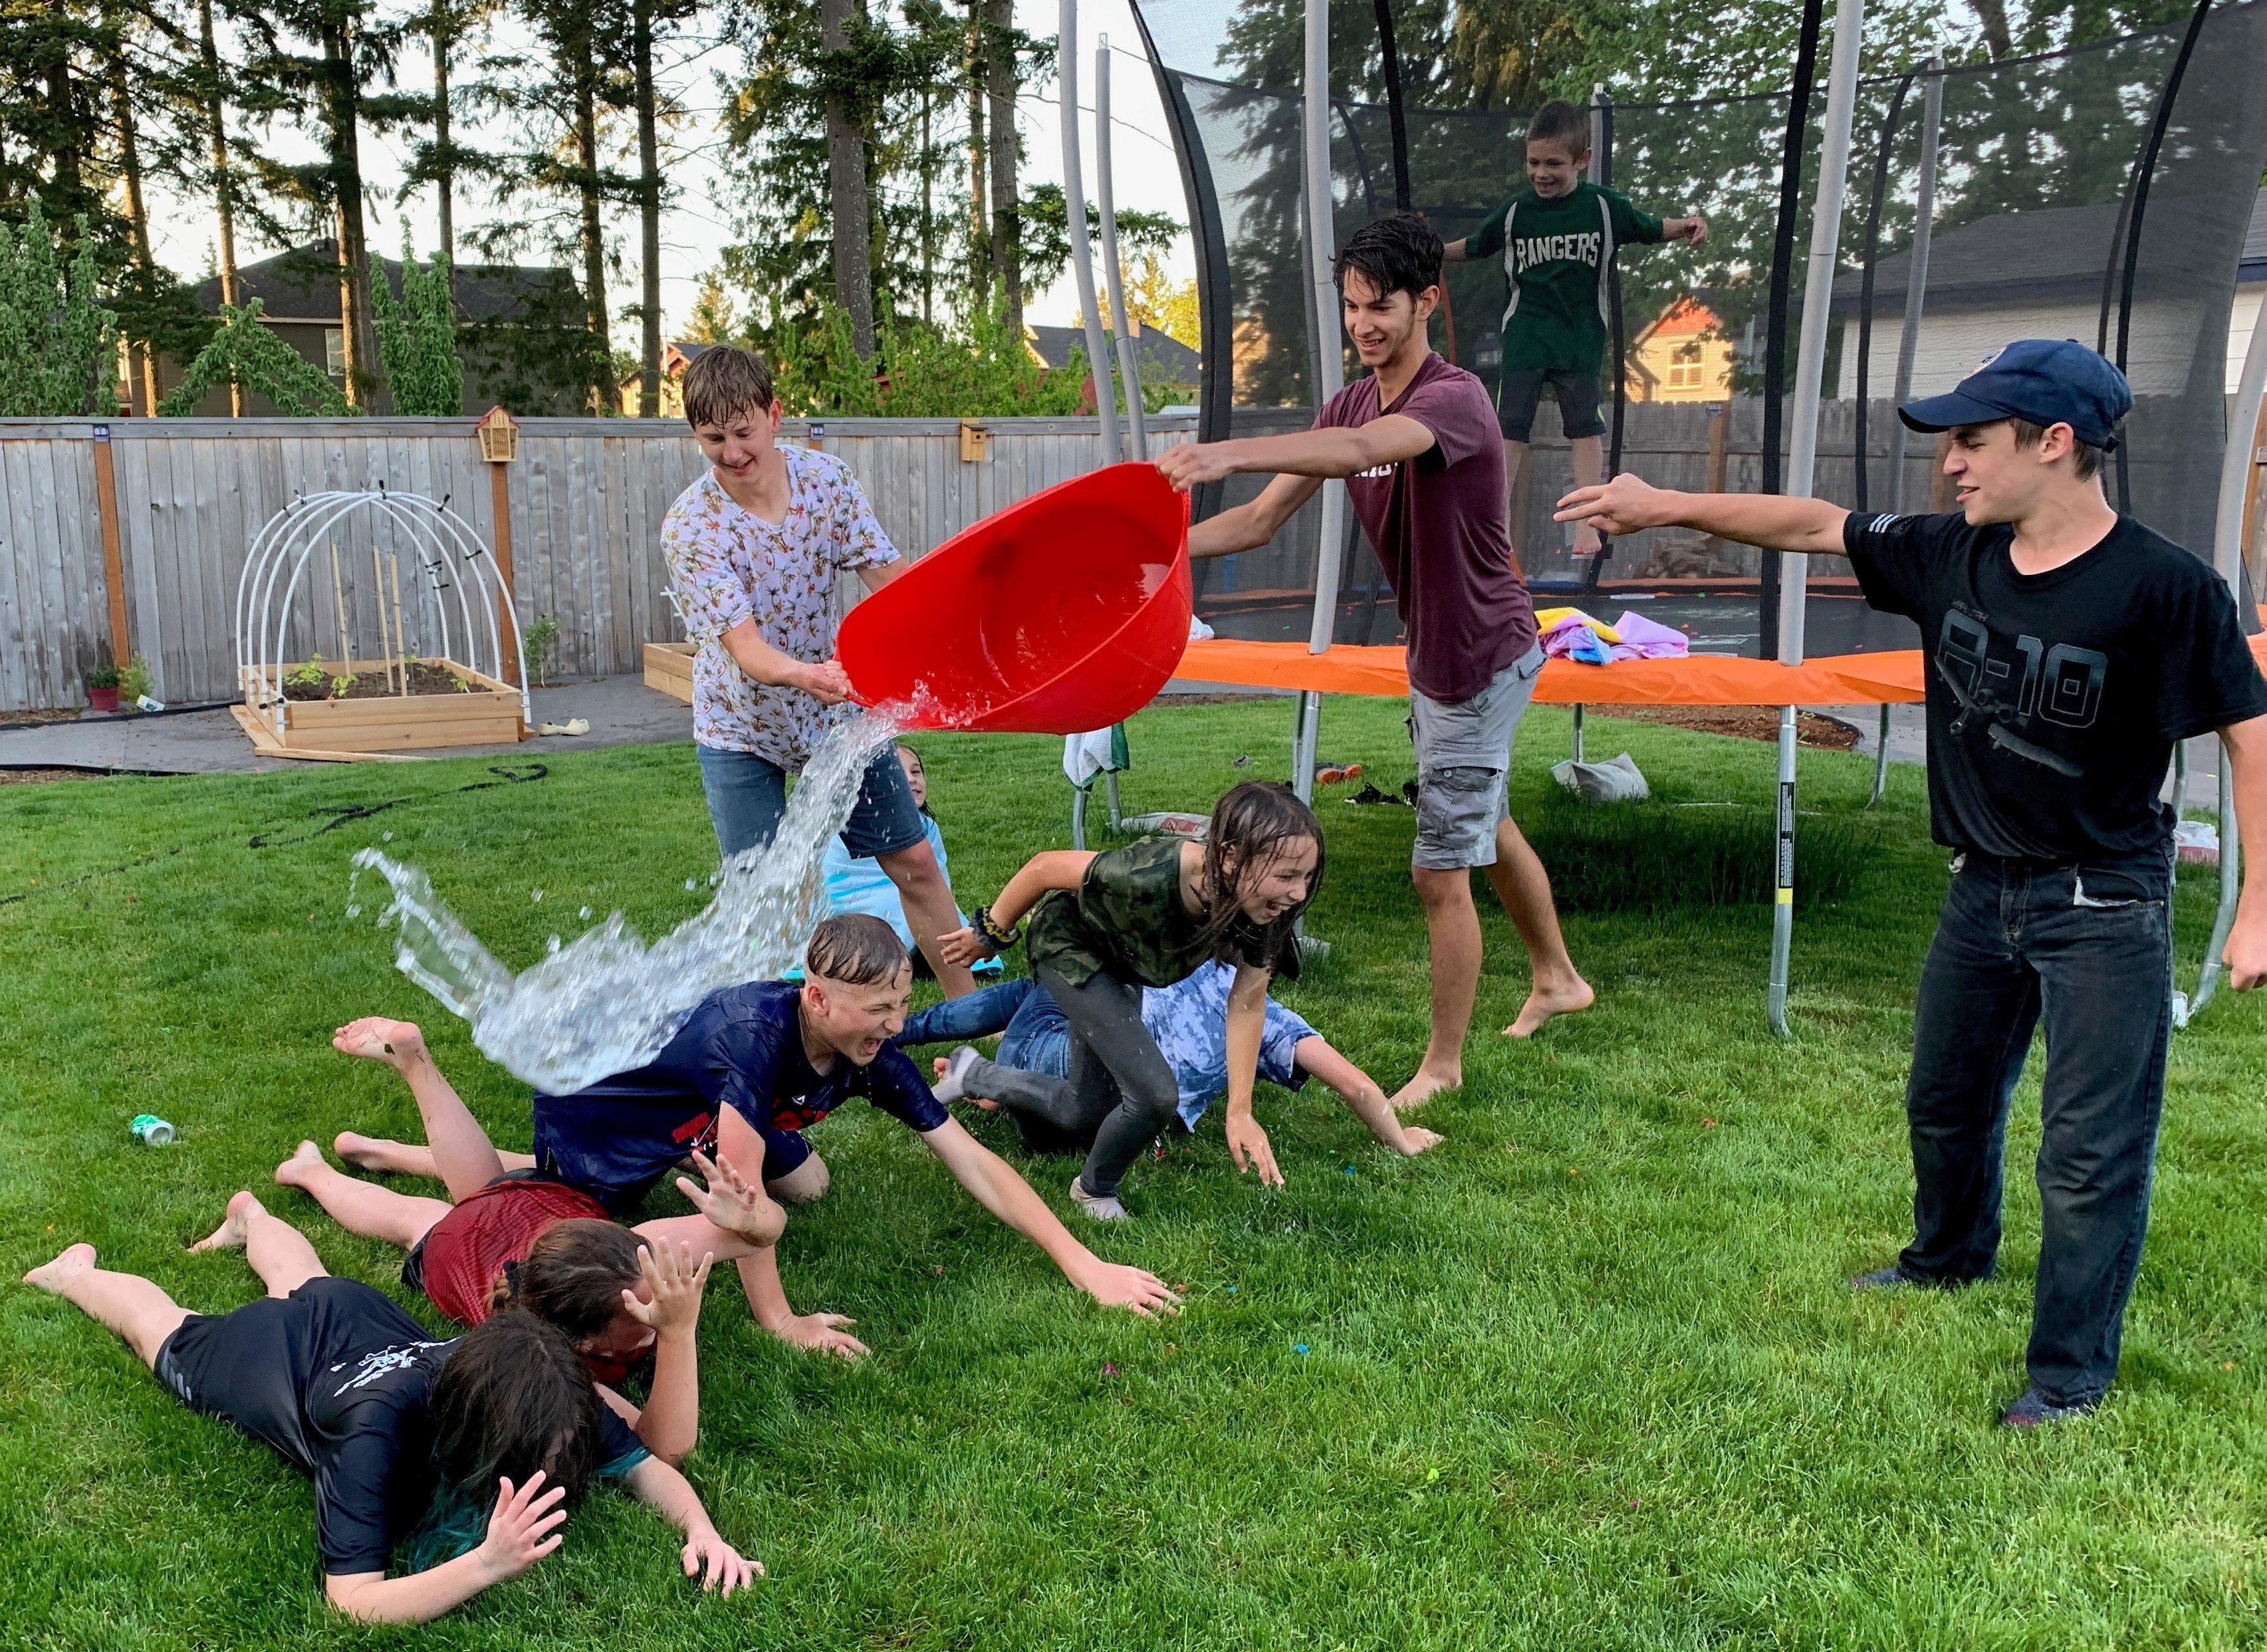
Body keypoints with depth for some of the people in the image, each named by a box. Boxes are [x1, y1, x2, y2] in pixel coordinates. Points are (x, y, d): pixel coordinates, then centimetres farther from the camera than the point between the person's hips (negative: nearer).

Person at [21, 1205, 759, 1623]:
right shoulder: (377, 1431, -50)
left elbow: (645, 1465, -28)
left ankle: (250, 1213, 66)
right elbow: (351, 1600, -52)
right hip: (260, 1351, -4)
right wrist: (489, 1563, -65)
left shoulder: (548, 1397, -38)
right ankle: (78, 1274, 54)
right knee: (170, 1330, 28)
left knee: (305, 1287, 39)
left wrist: (700, 1529, -48)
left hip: (355, 1316, 5)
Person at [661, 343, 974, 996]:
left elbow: (889, 577, -12)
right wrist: (803, 674, -52)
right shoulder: (690, 526, -22)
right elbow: (743, 644, -30)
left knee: (915, 863, 8)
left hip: (839, 707, 3)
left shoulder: (827, 477, -11)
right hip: (742, 727, -3)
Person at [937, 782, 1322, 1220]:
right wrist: (991, 935, -14)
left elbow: (1247, 1002, -17)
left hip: (1121, 962, 6)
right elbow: (1044, 867, -29)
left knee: (1083, 1119, 17)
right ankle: (1094, 1191, 9)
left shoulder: (1260, 907, -29)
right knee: (1155, 1093, -21)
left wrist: (1240, 1111, -20)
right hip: (1070, 944, -6)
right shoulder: (1149, 877, -45)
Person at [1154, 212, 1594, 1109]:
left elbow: (1363, 450, -48)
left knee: (1440, 871, -4)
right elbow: (1262, 520, -5)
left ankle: (1443, 1062, 15)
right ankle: (1556, 977, 49)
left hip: (1481, 660, -10)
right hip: (1435, 656, 10)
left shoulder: (1455, 398, -25)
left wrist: (1229, 453, -62)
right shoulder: (1352, 403, 1)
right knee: (1487, 826, 26)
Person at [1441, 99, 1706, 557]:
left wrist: (1687, 226, -9)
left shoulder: (1605, 206, -5)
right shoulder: (1514, 211, -2)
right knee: (1510, 426, -2)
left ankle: (1586, 520, 11)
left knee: (1585, 426, 5)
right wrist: (1436, 252, 1)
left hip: (1582, 337, 0)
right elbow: (1473, 247, 13)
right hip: (1525, 335, 0)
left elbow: (1651, 229, 8)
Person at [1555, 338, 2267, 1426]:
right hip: (1985, 887, 7)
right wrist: (1668, 508, 3)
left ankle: (2071, 1374, 19)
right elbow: (1814, 526, 5)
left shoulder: (2163, 588, -20)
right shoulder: (1952, 558, -4)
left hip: (2105, 906, -6)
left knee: (2090, 1151, 1)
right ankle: (1950, 1257, 51)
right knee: (1945, 1098, 24)